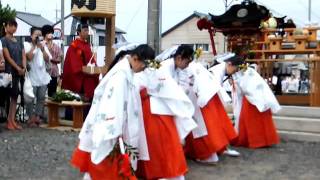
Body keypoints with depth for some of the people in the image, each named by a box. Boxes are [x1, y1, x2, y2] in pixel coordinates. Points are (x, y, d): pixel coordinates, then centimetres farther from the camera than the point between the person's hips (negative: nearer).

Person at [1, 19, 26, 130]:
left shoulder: (19, 42, 17)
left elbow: (23, 56, 9)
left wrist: (24, 68, -8)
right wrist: (18, 68, -14)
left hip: (20, 72, 6)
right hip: (9, 71, -6)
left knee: (15, 96, 7)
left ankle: (12, 120, 10)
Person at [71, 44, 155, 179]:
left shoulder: (126, 72, 7)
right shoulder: (121, 74, -22)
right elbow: (113, 106, -27)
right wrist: (115, 137, -27)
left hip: (112, 130, 9)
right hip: (111, 132, -9)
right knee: (112, 169, 1)